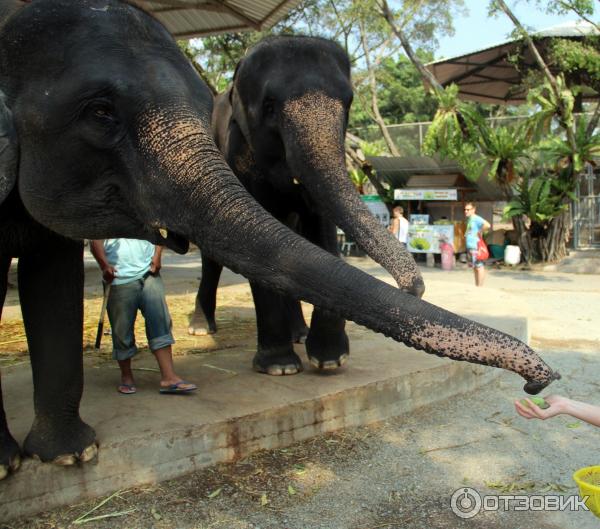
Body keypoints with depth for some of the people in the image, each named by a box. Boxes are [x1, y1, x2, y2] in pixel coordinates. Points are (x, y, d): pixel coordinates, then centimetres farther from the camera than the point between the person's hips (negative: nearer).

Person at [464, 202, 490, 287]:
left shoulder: (476, 219, -13)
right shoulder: (469, 219, 17)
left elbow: (487, 225, -29)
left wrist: (480, 232, -18)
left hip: (475, 247, -10)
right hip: (470, 247, 10)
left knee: (479, 266, -7)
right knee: (474, 267, 14)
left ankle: (480, 286, -5)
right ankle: (476, 285, 20)